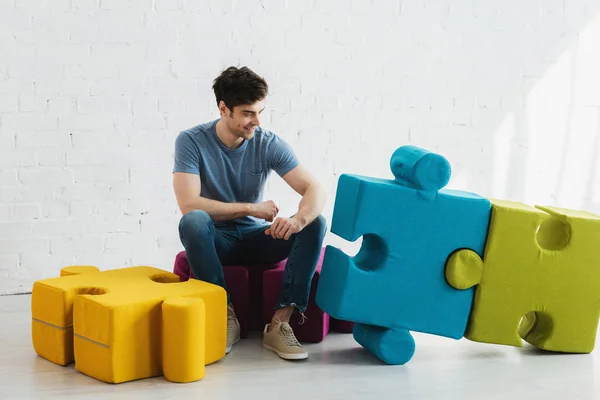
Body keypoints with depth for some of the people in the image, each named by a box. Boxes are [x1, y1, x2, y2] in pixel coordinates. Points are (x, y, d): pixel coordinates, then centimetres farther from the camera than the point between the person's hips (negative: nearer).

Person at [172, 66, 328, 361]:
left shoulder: (269, 144, -8)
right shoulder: (191, 142, -14)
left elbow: (315, 189, -15)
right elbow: (188, 205, -25)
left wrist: (299, 219, -39)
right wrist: (252, 208, -22)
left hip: (255, 238, 3)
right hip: (215, 240, -2)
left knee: (315, 224, -23)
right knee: (193, 222, -37)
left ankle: (280, 323, -26)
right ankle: (226, 316, -24)